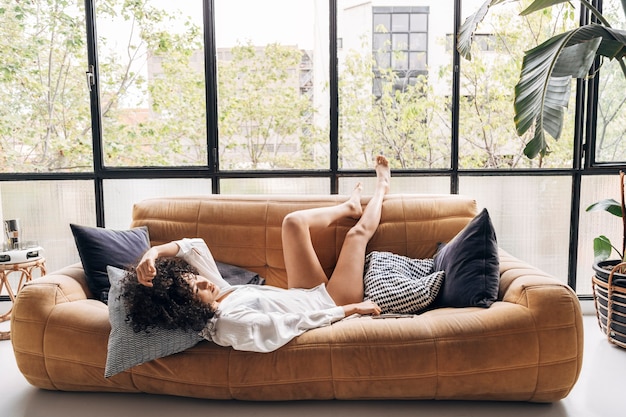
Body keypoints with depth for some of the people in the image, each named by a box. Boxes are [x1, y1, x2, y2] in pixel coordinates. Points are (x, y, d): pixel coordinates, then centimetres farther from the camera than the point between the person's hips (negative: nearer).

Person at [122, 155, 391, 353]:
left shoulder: (216, 293, -14)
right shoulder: (230, 325, -38)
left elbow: (193, 246, -12)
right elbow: (296, 323, -34)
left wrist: (151, 254, -30)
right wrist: (352, 308, -26)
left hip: (309, 294, 7)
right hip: (332, 303, -7)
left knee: (294, 222, 5)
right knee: (358, 232, -3)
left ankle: (350, 207, 35)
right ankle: (380, 189, 31)